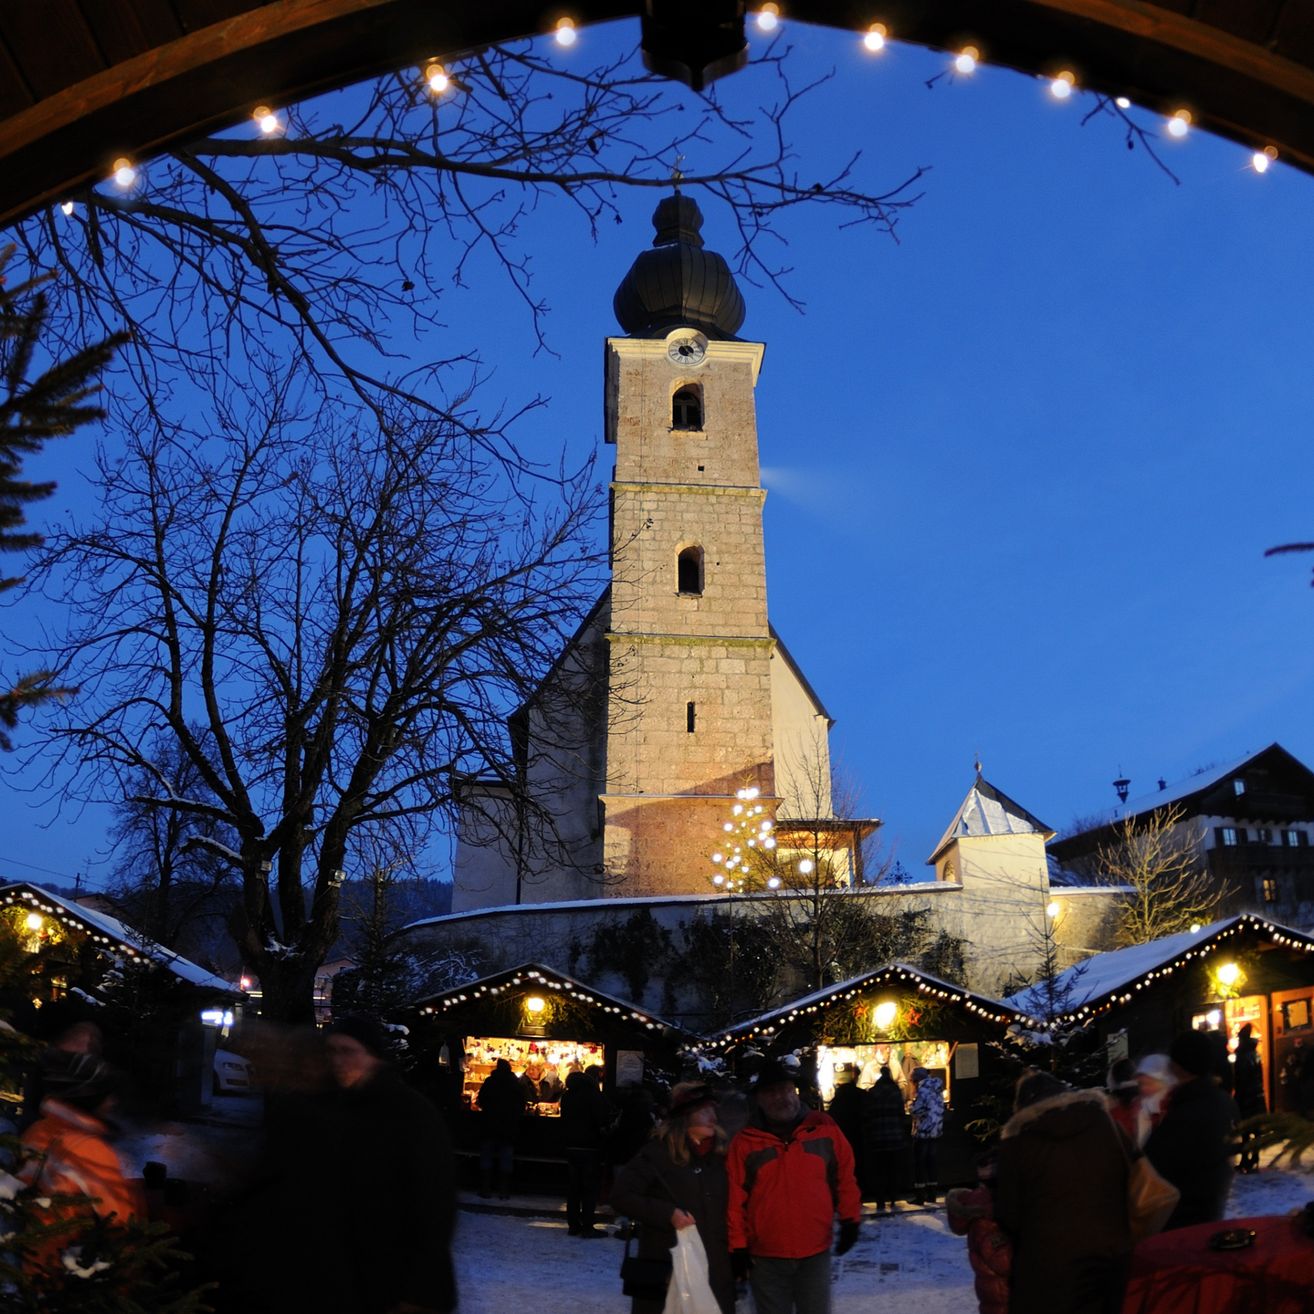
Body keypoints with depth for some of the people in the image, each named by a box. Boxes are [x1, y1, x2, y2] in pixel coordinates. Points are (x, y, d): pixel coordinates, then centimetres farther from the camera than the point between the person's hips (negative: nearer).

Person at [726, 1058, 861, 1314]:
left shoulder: (824, 1129, -1)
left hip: (815, 1253, 1)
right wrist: (737, 1247, -4)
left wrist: (850, 1220, 7)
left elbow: (845, 1177, 8)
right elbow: (735, 1199, -3)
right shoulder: (745, 1143, -5)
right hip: (765, 1258, -1)